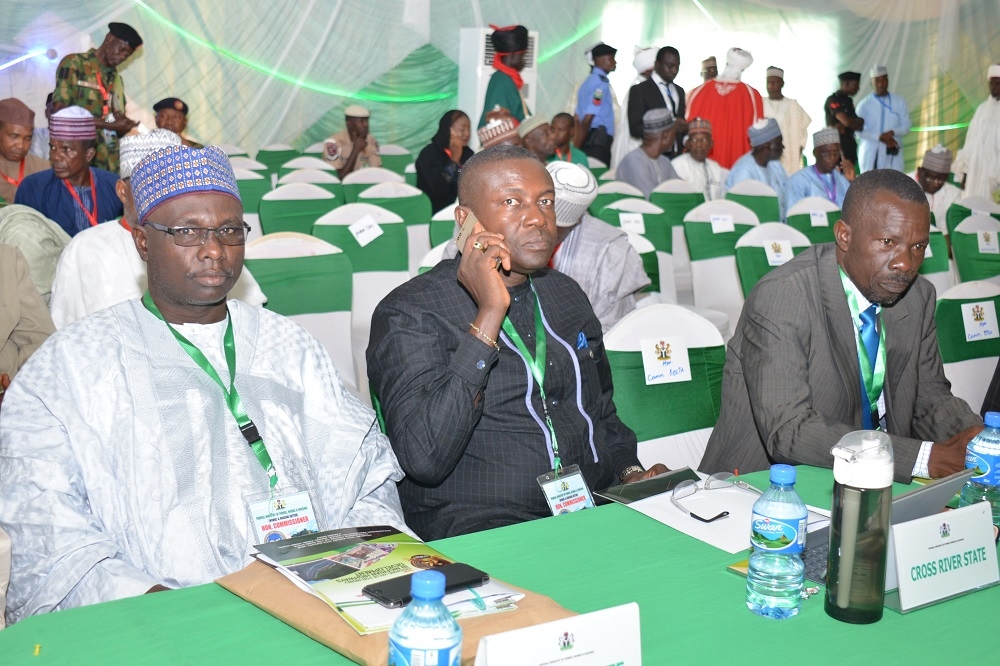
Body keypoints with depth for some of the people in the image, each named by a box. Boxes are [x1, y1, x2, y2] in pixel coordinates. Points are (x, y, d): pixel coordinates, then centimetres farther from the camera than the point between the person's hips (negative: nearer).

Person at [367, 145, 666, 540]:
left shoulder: (566, 295, 16)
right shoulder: (409, 314, -7)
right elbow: (425, 460, -22)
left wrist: (632, 475, 5)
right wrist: (490, 315, -22)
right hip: (481, 534, -6)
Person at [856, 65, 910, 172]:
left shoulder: (899, 102, 8)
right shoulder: (864, 104, 1)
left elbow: (906, 126, 6)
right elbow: (860, 130, -6)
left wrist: (892, 132, -15)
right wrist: (881, 138, -17)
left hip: (892, 153, 1)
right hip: (871, 154, -1)